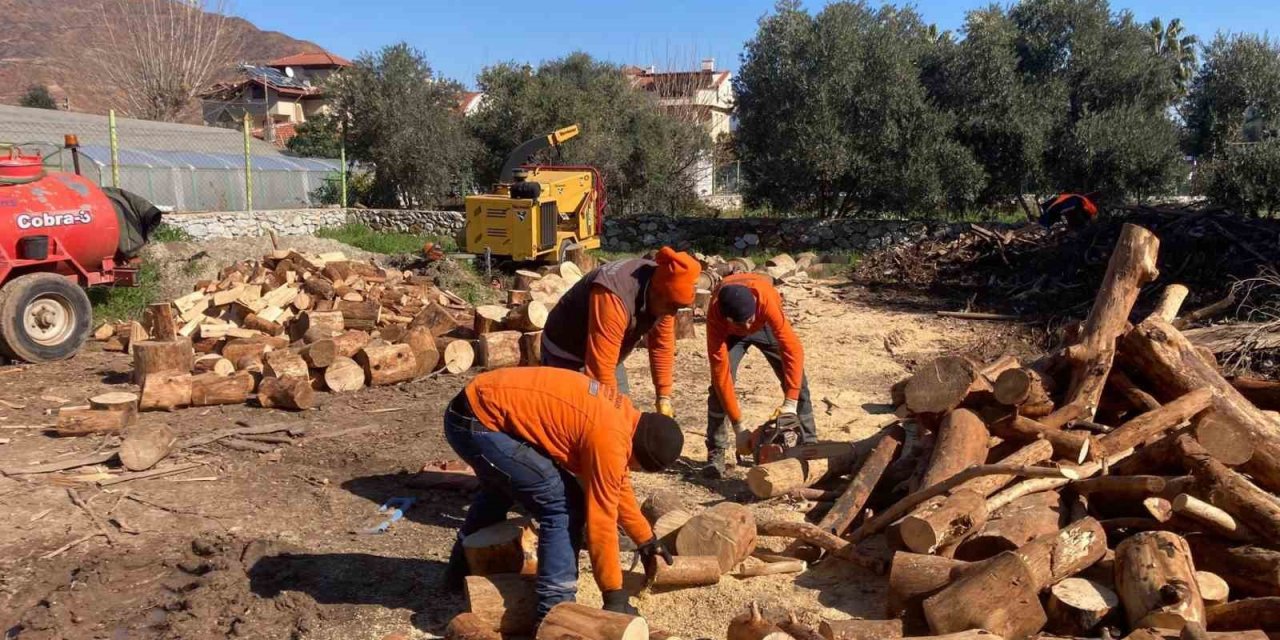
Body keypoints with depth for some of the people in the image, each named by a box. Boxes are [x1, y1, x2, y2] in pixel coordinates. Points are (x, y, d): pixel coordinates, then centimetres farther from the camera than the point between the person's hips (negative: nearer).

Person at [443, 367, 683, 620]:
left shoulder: (622, 414, 8)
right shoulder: (609, 440, -21)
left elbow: (618, 485, 22)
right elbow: (601, 520, -15)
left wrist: (646, 539, 28)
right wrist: (615, 595, -5)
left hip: (475, 409, 11)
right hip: (479, 423, -11)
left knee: (501, 486, 36)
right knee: (562, 506, -11)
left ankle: (462, 569, 55)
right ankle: (555, 609, -3)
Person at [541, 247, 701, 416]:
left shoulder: (662, 297, -14)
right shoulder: (614, 297, -39)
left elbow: (662, 344, 1)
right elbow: (600, 370, -36)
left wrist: (664, 397, -2)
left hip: (605, 355, 8)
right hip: (567, 355, -8)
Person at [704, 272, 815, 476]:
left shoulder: (766, 297, -45)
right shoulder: (716, 314, -41)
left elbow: (792, 348, -43)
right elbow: (720, 372, -38)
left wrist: (790, 404, -47)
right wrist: (738, 425, -36)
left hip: (765, 324, 1)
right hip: (729, 332, -1)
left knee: (797, 381, -4)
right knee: (720, 383, -18)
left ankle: (809, 445, 9)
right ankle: (716, 453, -9)